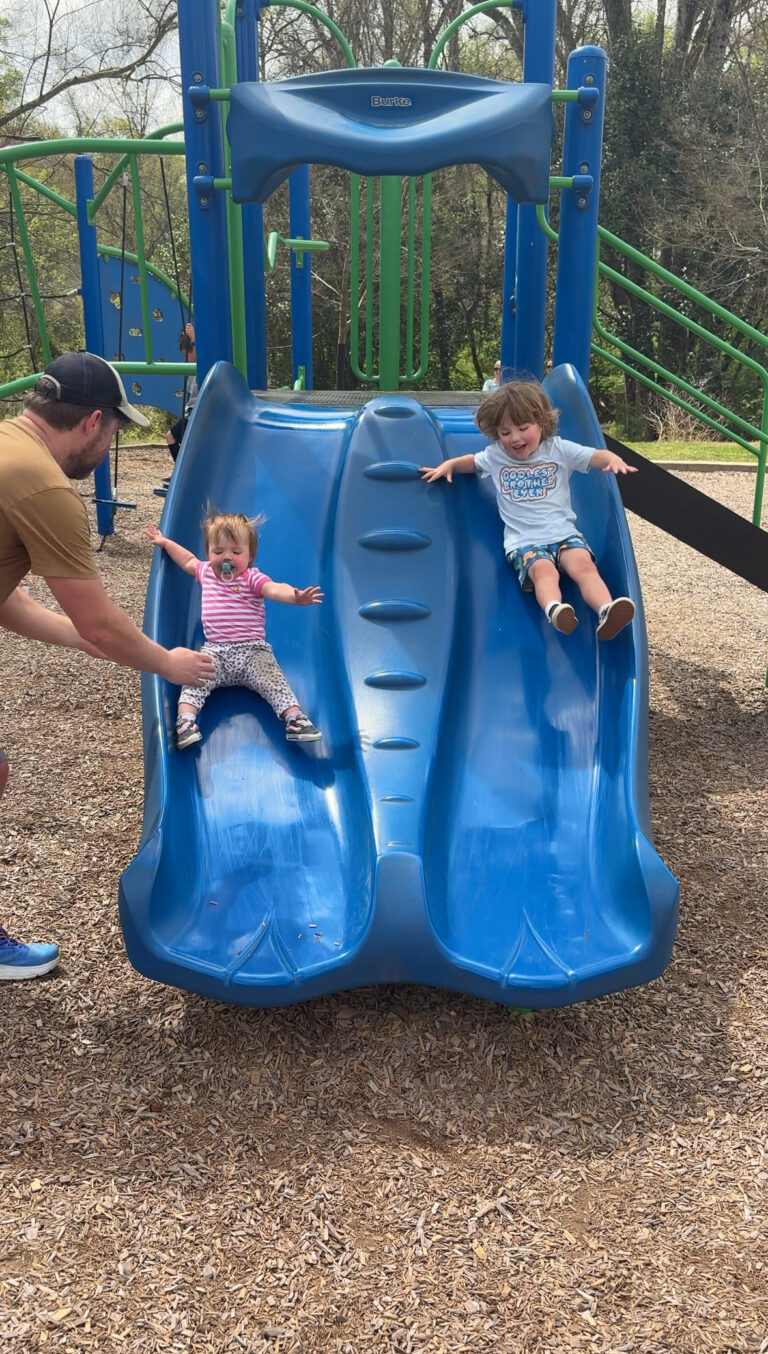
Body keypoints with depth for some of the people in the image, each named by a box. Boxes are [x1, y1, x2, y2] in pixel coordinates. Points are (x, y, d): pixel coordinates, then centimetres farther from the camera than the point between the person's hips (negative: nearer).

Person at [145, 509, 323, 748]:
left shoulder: (252, 578, 1)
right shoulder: (206, 572, 17)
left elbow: (275, 589, -19)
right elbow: (188, 560, 40)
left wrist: (295, 596, -40)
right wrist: (165, 542, 43)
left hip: (252, 650, -3)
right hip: (215, 651, 3)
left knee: (274, 680, -23)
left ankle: (294, 716, -32)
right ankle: (185, 718, -34)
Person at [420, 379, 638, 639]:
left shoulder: (559, 449, 8)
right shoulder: (495, 455, 15)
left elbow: (598, 456, 3)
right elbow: (472, 462, 37)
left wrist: (615, 460, -19)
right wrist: (449, 465, 19)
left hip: (564, 532, 1)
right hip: (524, 540, -1)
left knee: (584, 564, -30)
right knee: (543, 570, -35)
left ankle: (606, 611, -50)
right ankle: (554, 610, -64)